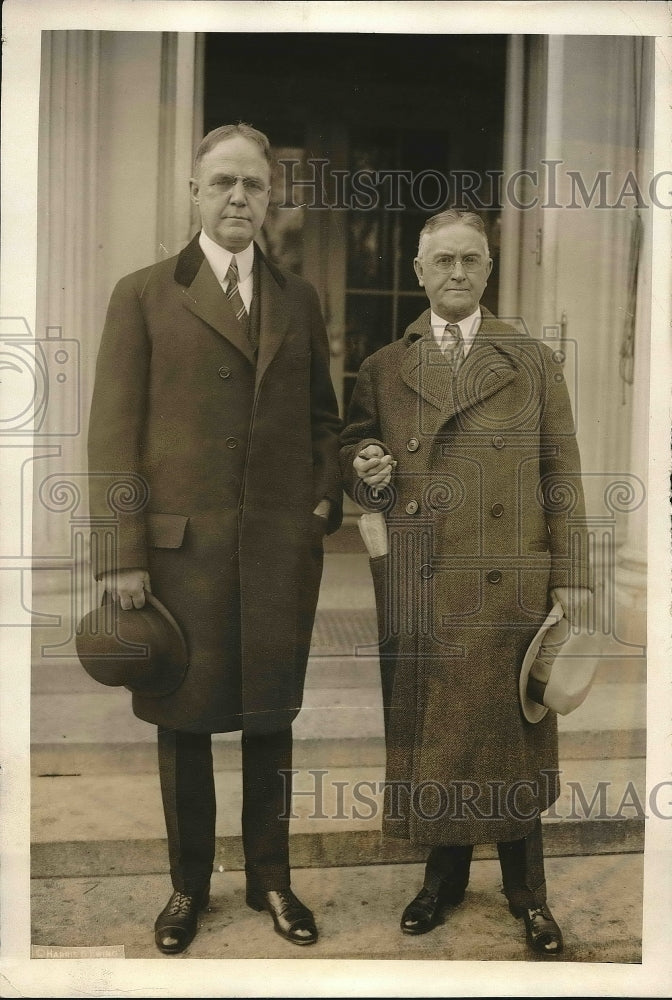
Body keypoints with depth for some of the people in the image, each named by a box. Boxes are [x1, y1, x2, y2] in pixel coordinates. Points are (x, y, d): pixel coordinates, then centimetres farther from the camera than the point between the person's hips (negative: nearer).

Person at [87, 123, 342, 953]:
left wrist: (327, 495, 2)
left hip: (283, 545, 2)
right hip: (182, 543, -2)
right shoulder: (143, 295, 2)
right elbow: (114, 431, -3)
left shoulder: (299, 299, 11)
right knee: (184, 718, 10)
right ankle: (188, 884, 29)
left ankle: (270, 877, 30)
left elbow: (322, 413, 18)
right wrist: (121, 554, -9)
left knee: (271, 715, 12)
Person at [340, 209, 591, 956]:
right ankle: (444, 875, 30)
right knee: (426, 731, 9)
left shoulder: (534, 362, 7)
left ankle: (526, 891, 26)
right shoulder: (383, 369, 9)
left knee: (511, 731, 7)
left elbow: (561, 474, 5)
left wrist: (571, 575, 0)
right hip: (416, 584, 1)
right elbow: (353, 458, 11)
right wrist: (367, 472, -13)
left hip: (510, 586, -1)